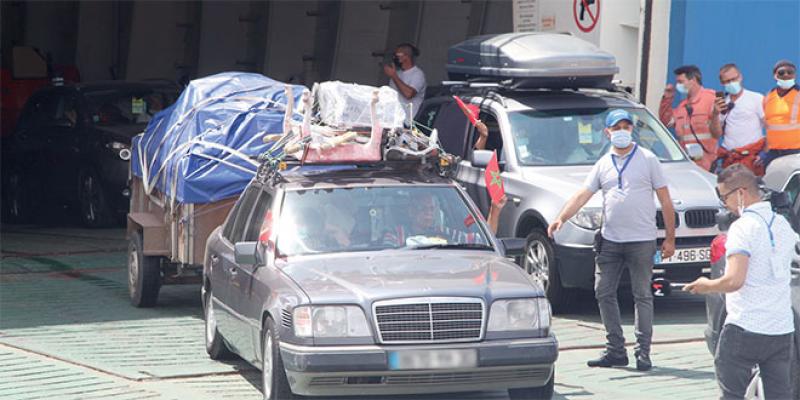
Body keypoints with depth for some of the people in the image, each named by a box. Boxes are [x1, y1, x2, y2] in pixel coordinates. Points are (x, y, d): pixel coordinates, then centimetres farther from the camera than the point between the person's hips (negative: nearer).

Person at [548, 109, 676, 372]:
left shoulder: (647, 160, 2)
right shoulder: (603, 165, 11)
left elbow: (665, 200, 2)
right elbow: (582, 195, 4)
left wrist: (670, 238, -2)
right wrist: (561, 218, -13)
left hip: (642, 241, -4)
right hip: (610, 241, 4)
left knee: (642, 296, -1)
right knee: (604, 293, 2)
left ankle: (643, 352, 4)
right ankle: (616, 351, 10)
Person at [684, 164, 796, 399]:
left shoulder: (744, 227, -13)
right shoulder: (783, 225, 12)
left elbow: (734, 281, -22)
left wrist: (706, 286, -3)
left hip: (745, 329, -7)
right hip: (782, 329, 7)